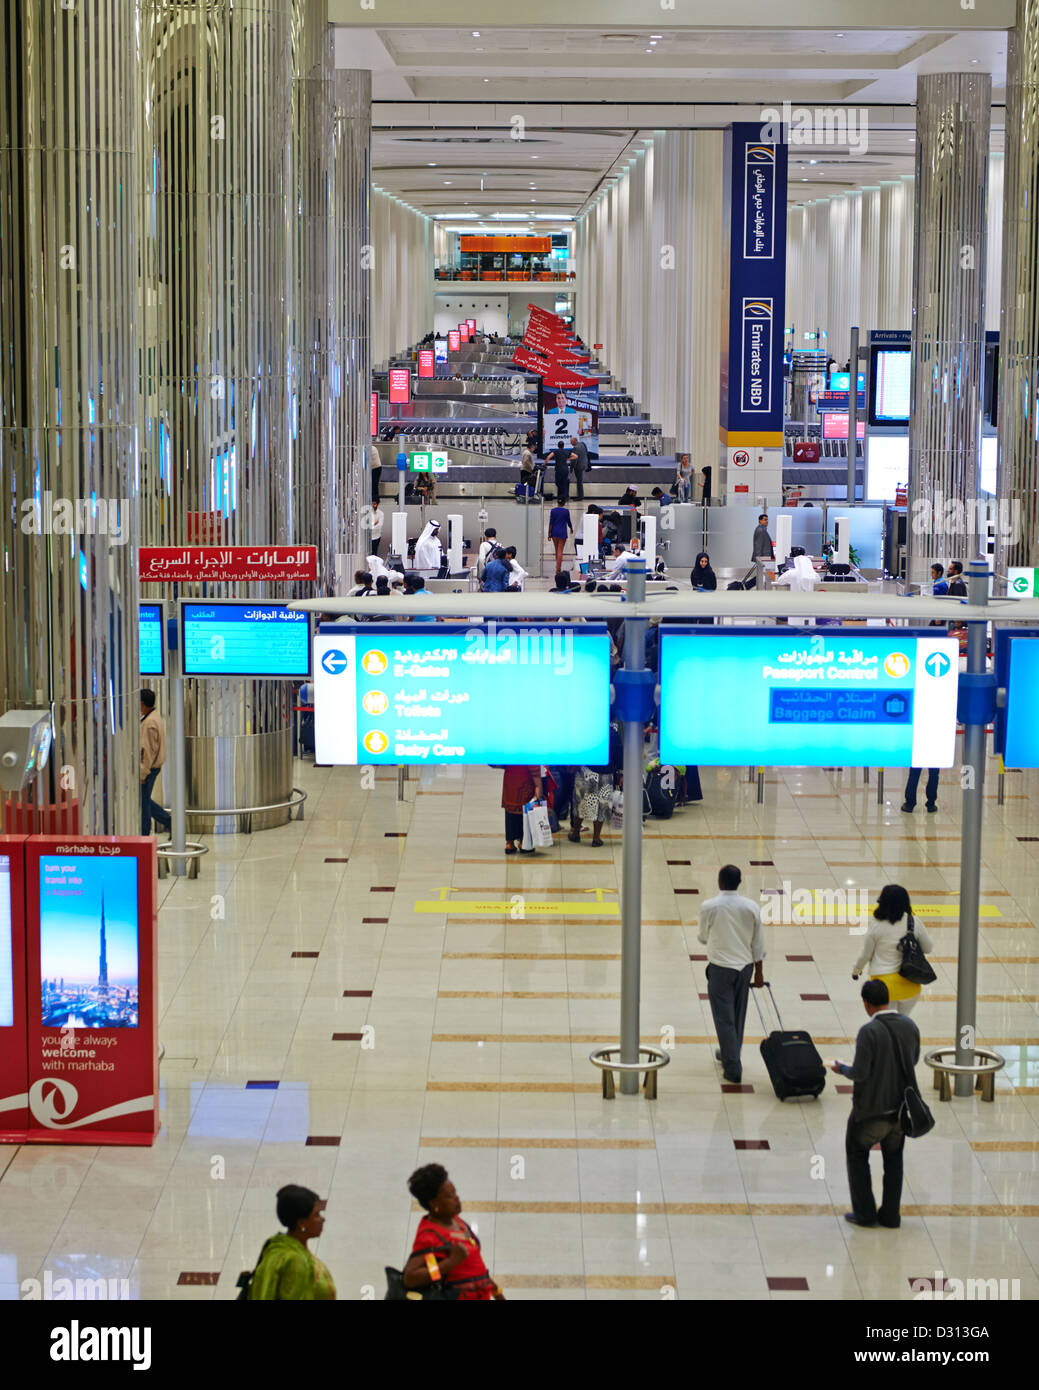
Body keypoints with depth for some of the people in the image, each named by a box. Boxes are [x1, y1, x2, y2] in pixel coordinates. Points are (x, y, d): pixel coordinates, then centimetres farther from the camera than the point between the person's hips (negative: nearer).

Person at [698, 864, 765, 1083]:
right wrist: (758, 973, 10)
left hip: (720, 968, -4)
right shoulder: (751, 907, -5)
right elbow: (758, 943, 1)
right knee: (738, 1016, 20)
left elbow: (702, 938, 2)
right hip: (745, 966, 4)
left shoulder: (709, 907, -13)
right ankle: (729, 1053, 37)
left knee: (724, 1018, 1)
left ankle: (733, 1068, -2)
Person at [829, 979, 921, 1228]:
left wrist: (841, 1068, -2)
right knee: (893, 1158, 20)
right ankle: (891, 1215, 22)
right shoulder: (910, 1026, -4)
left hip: (872, 1107, -5)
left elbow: (860, 1073, -22)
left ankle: (864, 1212, 16)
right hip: (901, 1105, 5)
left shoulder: (868, 1032, -23)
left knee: (857, 1154, 16)